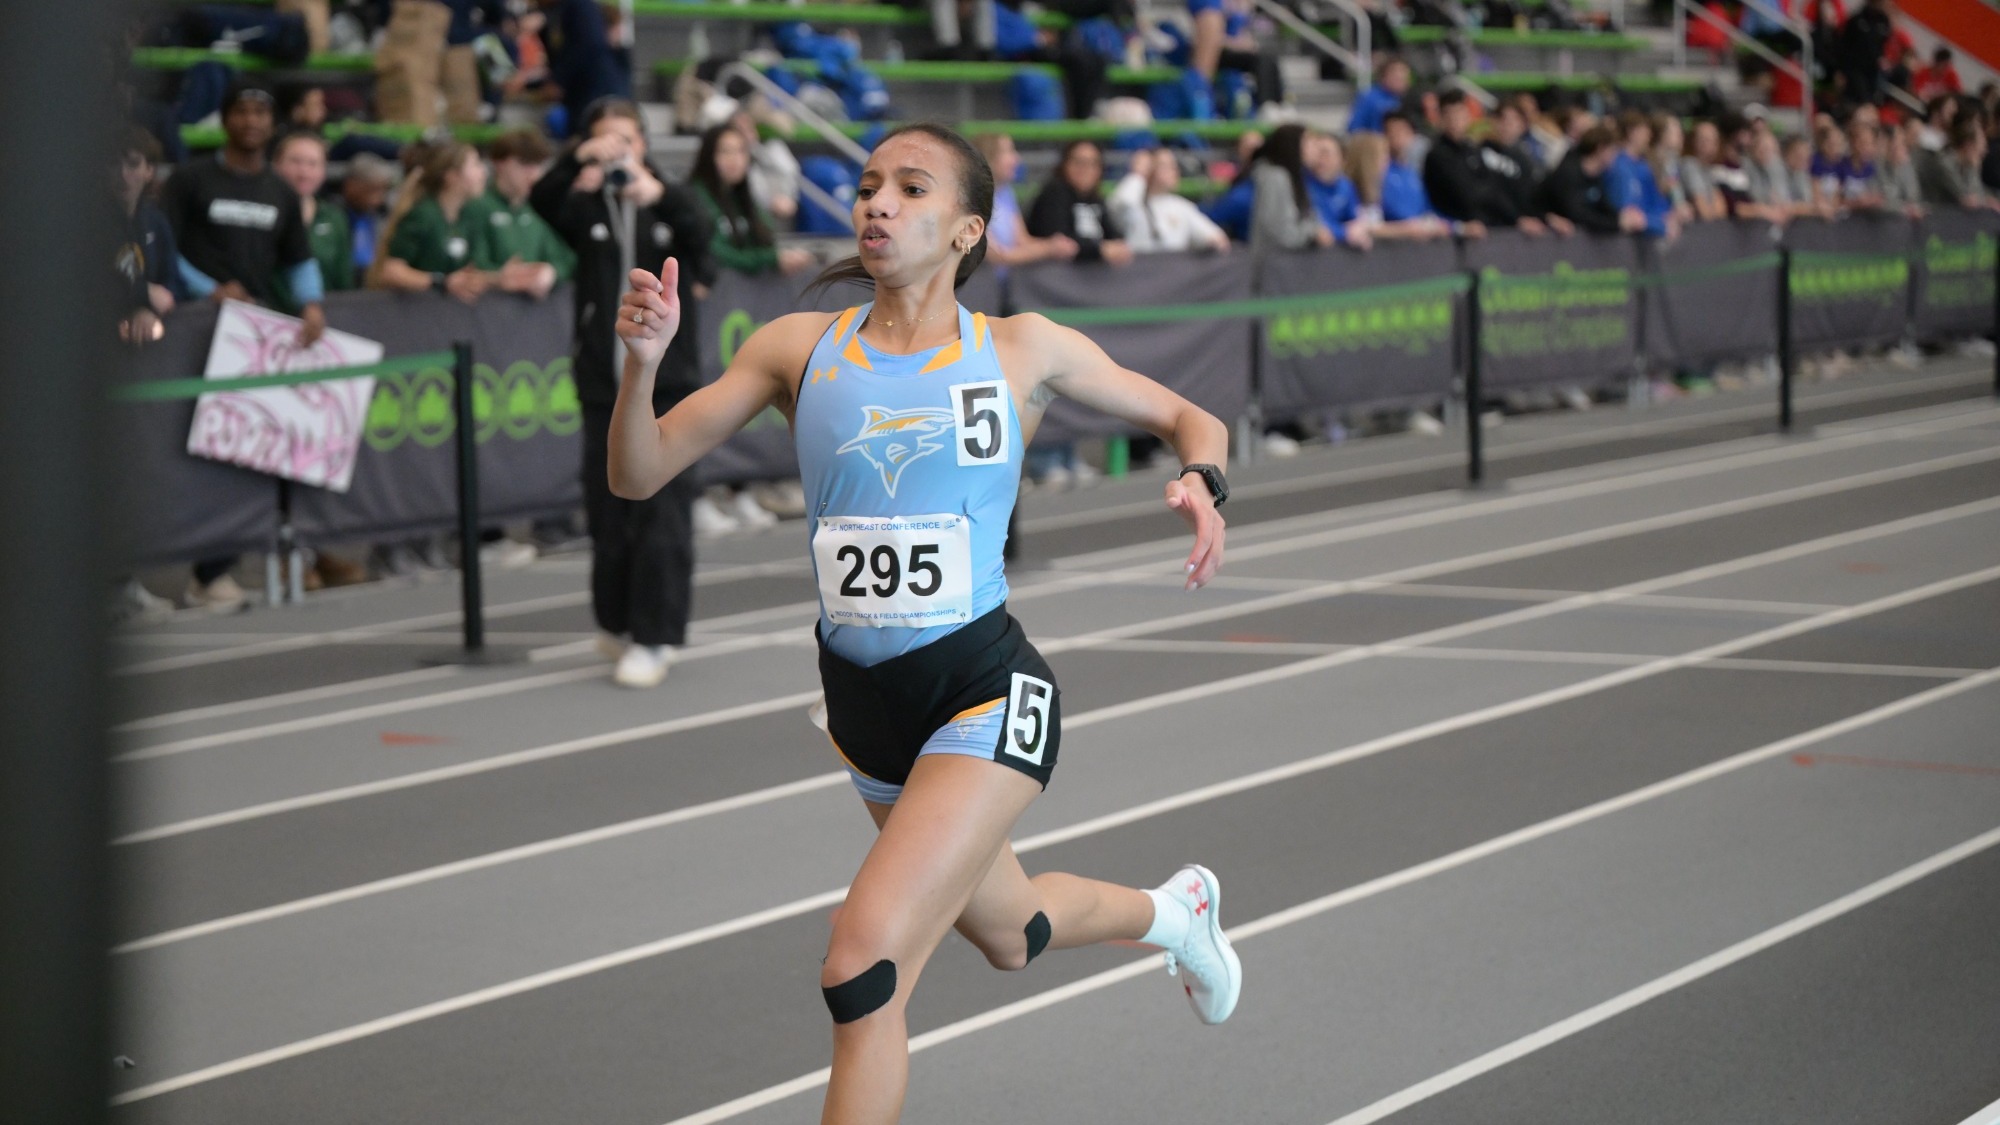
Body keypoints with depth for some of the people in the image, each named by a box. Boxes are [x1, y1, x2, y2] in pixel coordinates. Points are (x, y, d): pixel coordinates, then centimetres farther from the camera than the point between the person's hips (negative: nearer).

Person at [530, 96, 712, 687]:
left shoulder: (672, 201, 3)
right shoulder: (586, 208, 5)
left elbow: (697, 234, -18)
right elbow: (542, 201, -16)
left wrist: (658, 193, -40)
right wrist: (579, 160, -37)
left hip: (666, 378, -1)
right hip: (604, 380, 1)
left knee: (662, 510, -6)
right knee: (608, 510, 6)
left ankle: (653, 638, -3)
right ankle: (617, 620, 25)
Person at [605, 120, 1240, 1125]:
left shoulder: (1022, 351, -3)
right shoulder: (799, 348, 0)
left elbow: (1186, 418, 10)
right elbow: (639, 476, -3)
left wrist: (1201, 484, -12)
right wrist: (643, 361, -21)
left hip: (985, 691, -5)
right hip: (861, 697, 5)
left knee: (862, 972, -22)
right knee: (1009, 935, 27)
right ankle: (1171, 909, 60)